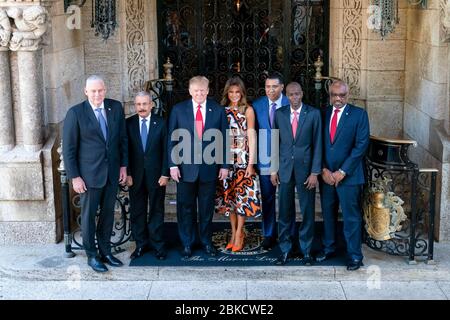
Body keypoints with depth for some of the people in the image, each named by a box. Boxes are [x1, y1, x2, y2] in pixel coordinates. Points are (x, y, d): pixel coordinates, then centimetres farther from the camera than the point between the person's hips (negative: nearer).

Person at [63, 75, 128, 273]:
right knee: (88, 215, 7)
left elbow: (123, 138, 9)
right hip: (89, 174, -4)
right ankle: (92, 256, 22)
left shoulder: (116, 107, 1)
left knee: (108, 214, 13)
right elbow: (69, 148, -8)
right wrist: (74, 177, -10)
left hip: (112, 172, 4)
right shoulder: (75, 113, -10)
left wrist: (123, 166, 5)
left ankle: (105, 251, 28)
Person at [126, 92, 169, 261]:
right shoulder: (128, 124, 1)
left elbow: (166, 150, -2)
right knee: (137, 211, 8)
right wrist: (127, 174, -4)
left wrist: (165, 174, -7)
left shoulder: (161, 123, -2)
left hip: (156, 175, -1)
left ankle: (157, 244, 17)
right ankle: (141, 244, 20)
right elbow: (125, 150, 2)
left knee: (156, 210, 7)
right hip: (135, 175, 1)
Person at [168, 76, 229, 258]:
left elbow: (223, 139, 4)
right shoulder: (178, 110, 0)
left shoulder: (218, 110, 2)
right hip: (186, 167, 0)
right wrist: (173, 164, -6)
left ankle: (206, 241, 27)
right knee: (186, 208, 8)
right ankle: (187, 244, 21)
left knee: (207, 208, 12)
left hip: (210, 167, 1)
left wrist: (224, 165, 0)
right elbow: (172, 139, 0)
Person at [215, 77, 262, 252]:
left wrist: (251, 163, -9)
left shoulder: (248, 110, -2)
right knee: (228, 195, 7)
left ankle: (239, 234, 7)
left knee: (241, 194, -3)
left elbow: (252, 137, -4)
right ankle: (234, 232, 18)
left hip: (243, 158, -3)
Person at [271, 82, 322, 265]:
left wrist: (315, 172, -8)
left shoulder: (313, 114, -2)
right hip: (285, 169, 2)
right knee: (285, 212, 5)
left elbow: (317, 144, -3)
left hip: (306, 169, -2)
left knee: (307, 212, 5)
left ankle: (306, 250, 17)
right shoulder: (280, 114, 5)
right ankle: (285, 249, 17)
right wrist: (273, 169, 5)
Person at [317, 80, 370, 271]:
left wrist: (342, 172, -12)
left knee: (352, 217, 1)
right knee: (328, 214, 13)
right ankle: (328, 248, 28)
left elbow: (361, 145, -9)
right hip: (326, 175, 4)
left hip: (349, 175, -3)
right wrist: (324, 170, -5)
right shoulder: (323, 114, 6)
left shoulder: (359, 114, -4)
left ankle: (354, 255, 10)